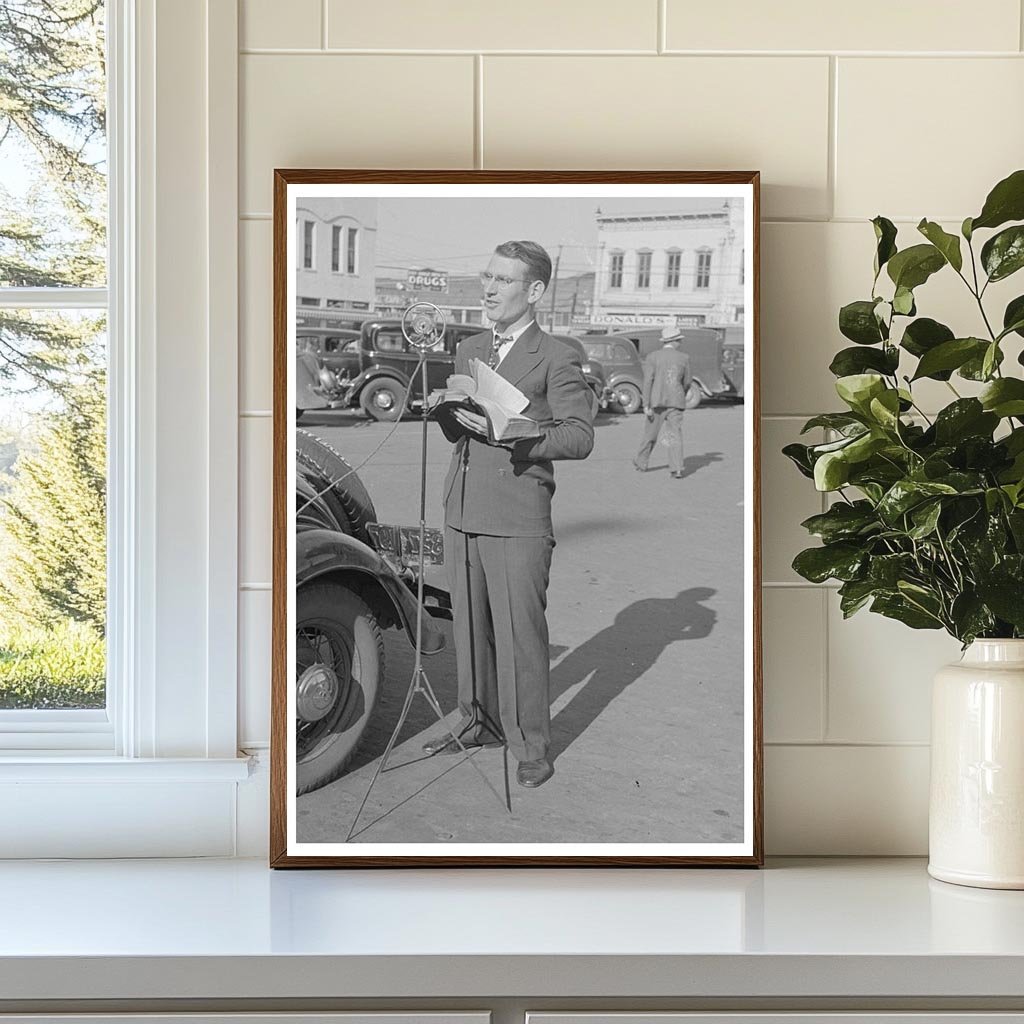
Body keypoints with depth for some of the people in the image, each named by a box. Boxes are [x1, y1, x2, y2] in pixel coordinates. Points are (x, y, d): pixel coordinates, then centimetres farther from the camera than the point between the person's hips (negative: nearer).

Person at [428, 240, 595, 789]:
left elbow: (580, 436, -10)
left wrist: (513, 432, -20)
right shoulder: (468, 350, 17)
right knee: (469, 627, 12)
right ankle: (479, 723, 27)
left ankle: (531, 748, 5)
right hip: (462, 514, 6)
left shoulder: (556, 358, -3)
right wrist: (445, 409, -1)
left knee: (520, 635, -4)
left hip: (518, 521, -6)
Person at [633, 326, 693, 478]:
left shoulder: (652, 357, -2)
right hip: (676, 402, 0)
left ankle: (641, 463, 27)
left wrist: (646, 405, -10)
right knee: (675, 435, -1)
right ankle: (677, 469, -11)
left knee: (650, 435, 13)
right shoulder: (684, 358, 2)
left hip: (657, 401, 0)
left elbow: (648, 381, -9)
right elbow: (687, 382, 10)